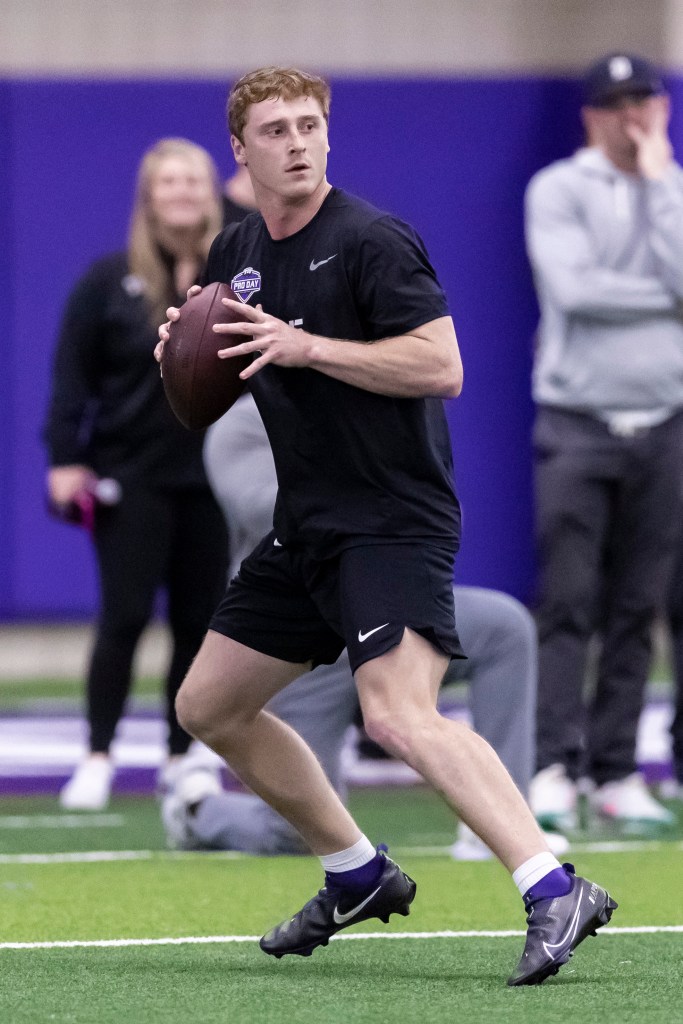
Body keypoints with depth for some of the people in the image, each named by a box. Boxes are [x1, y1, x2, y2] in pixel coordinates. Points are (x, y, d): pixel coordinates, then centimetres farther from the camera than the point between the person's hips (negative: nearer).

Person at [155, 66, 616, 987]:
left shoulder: (372, 241, -13)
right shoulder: (235, 253, 11)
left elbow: (441, 365, -21)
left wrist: (306, 346, -24)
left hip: (394, 522, -9)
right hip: (306, 529, 9)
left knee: (400, 716, -28)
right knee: (208, 707, 15)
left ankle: (554, 892, -35)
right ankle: (359, 876, 28)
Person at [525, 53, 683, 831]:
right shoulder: (558, 190, 0)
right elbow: (572, 288, -15)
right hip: (578, 425, -4)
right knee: (567, 606, -10)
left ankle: (614, 772, 7)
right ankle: (553, 768, -13)